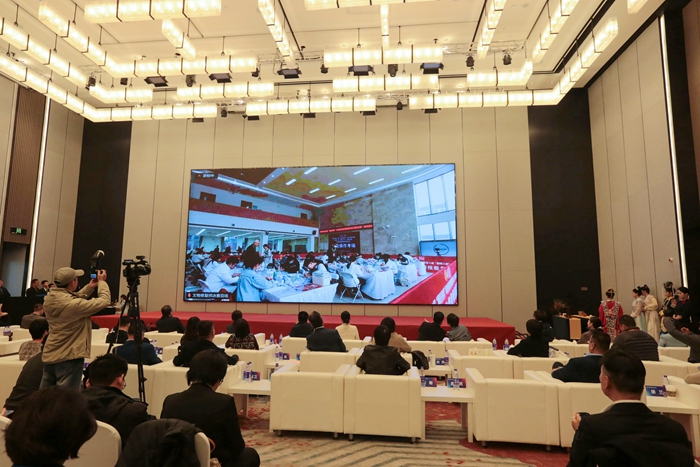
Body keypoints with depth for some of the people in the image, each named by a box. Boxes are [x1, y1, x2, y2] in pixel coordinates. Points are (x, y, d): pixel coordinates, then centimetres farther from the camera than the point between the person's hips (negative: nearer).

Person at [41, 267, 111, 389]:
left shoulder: (49, 300, 0)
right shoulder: (72, 304, -24)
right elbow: (104, 302, -14)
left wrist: (89, 287, 15)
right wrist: (102, 282, 1)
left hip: (49, 356, 9)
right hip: (69, 358, -8)